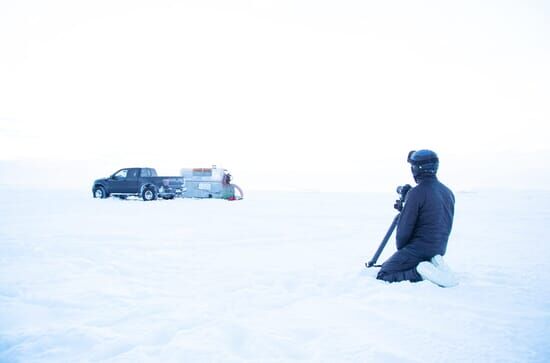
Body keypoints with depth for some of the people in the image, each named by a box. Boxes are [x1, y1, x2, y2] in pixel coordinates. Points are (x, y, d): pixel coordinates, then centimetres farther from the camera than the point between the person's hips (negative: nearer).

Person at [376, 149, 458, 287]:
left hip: (418, 249, -8)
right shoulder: (448, 192, 7)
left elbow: (404, 229, -15)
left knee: (383, 275, 0)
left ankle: (421, 272, -16)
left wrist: (400, 249, 3)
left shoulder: (417, 193, -18)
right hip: (439, 250, 8)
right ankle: (433, 265, 3)